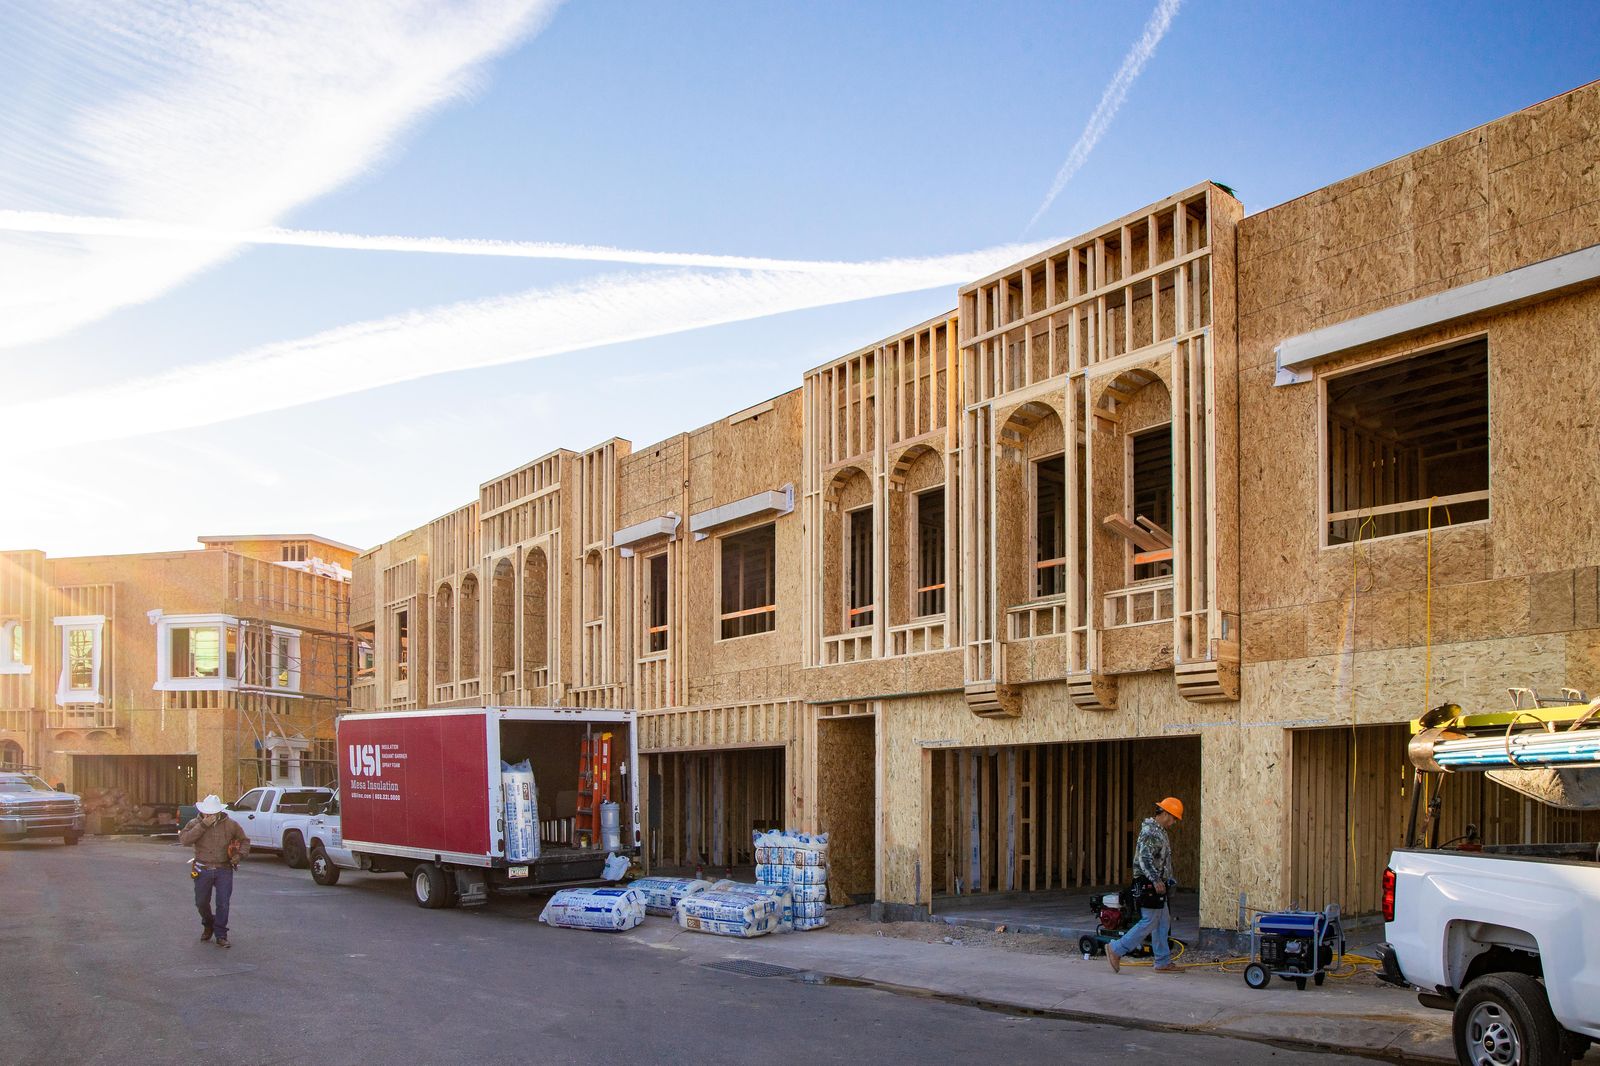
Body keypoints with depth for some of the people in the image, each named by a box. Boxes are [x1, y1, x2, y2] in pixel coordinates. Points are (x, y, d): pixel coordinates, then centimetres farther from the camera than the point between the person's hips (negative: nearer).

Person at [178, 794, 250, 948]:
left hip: (224, 870, -1)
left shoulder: (230, 825, 2)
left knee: (223, 903, -7)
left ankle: (221, 935, 4)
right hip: (203, 870, 1)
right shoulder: (196, 824, -1)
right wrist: (203, 825, -23)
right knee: (201, 903, 10)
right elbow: (183, 839, -19)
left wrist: (239, 855, -4)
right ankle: (208, 926, 38)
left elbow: (244, 840, 15)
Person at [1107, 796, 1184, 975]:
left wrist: (1167, 881, 29)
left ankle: (1163, 963, 13)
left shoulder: (1159, 831, 17)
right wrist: (1156, 880, -34)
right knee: (1148, 923, -8)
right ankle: (1116, 950, -3)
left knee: (1162, 924, 10)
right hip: (1149, 886, -11)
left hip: (1157, 885, 11)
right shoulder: (1151, 832, -16)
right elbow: (1145, 859, -26)